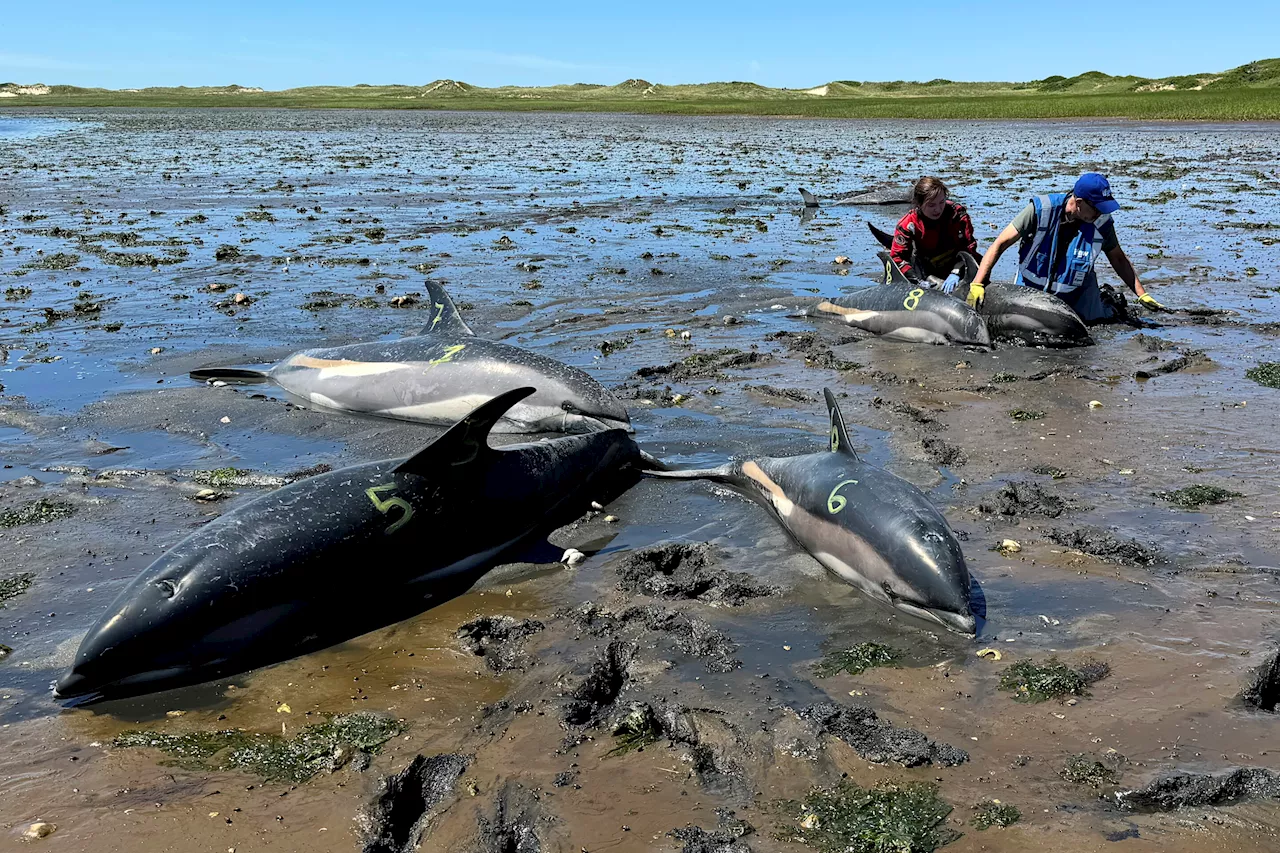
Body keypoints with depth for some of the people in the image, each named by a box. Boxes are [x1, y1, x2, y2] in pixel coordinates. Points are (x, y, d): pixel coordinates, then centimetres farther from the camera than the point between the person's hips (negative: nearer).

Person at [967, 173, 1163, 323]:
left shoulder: (1101, 222, -16)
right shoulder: (1041, 210, -25)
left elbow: (1118, 259, 1)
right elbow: (1000, 244, -22)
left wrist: (1142, 294, -4)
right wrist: (977, 284, -30)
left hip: (1076, 294, 1)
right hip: (1031, 290, -1)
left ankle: (1105, 299, 29)